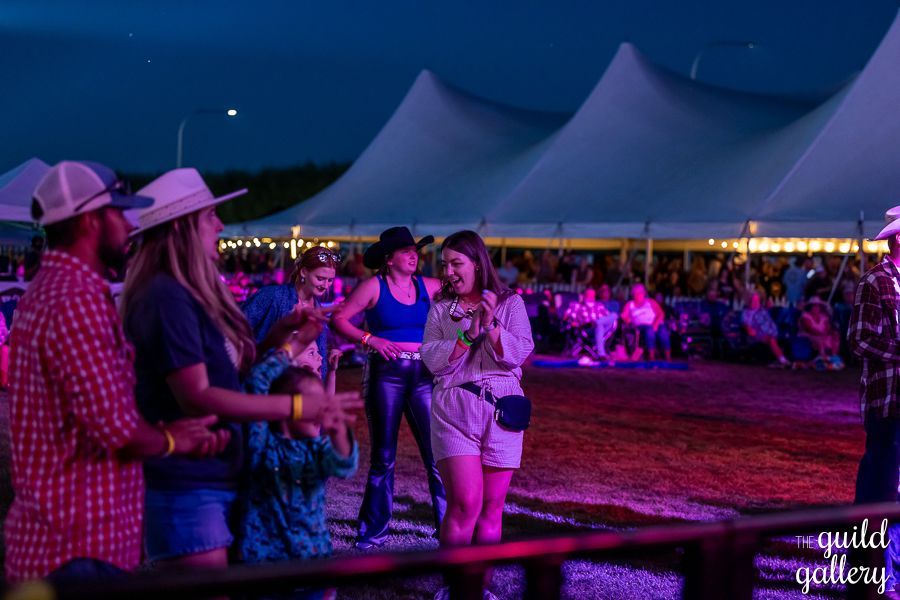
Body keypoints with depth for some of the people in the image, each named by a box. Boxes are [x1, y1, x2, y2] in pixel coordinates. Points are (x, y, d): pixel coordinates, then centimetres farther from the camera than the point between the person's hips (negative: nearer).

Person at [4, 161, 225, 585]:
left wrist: (171, 433, 9)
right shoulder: (77, 300, -19)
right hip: (79, 545, -10)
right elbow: (119, 431, -23)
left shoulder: (48, 289, 14)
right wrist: (172, 440, -3)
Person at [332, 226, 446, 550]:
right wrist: (369, 339, -14)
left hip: (424, 376, 3)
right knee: (383, 456, 6)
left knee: (437, 453, -3)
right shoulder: (374, 286, 0)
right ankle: (374, 529, 17)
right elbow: (339, 319, -2)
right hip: (386, 374, -2)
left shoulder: (427, 286, 9)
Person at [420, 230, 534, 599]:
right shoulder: (441, 308, 9)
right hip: (454, 410, -1)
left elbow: (519, 354, -5)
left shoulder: (510, 303, 6)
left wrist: (491, 324, -17)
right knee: (465, 503, -11)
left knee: (491, 505, 4)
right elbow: (432, 360, -2)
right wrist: (468, 334, -12)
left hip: (502, 410, 1)